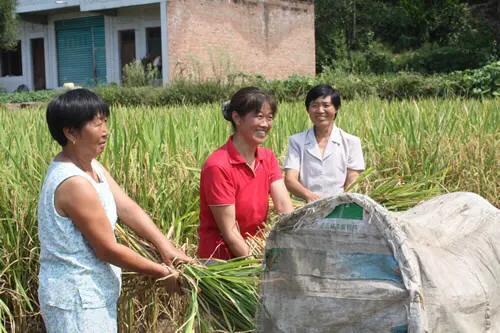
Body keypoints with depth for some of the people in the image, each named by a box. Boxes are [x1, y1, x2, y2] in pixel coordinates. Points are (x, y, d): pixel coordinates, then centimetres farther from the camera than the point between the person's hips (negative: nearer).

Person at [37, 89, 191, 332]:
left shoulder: (92, 166, 5)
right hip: (76, 297, -10)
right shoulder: (74, 183, -25)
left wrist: (165, 247, -12)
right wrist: (161, 272, -12)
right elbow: (108, 249, -21)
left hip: (91, 292, 10)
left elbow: (127, 208, 0)